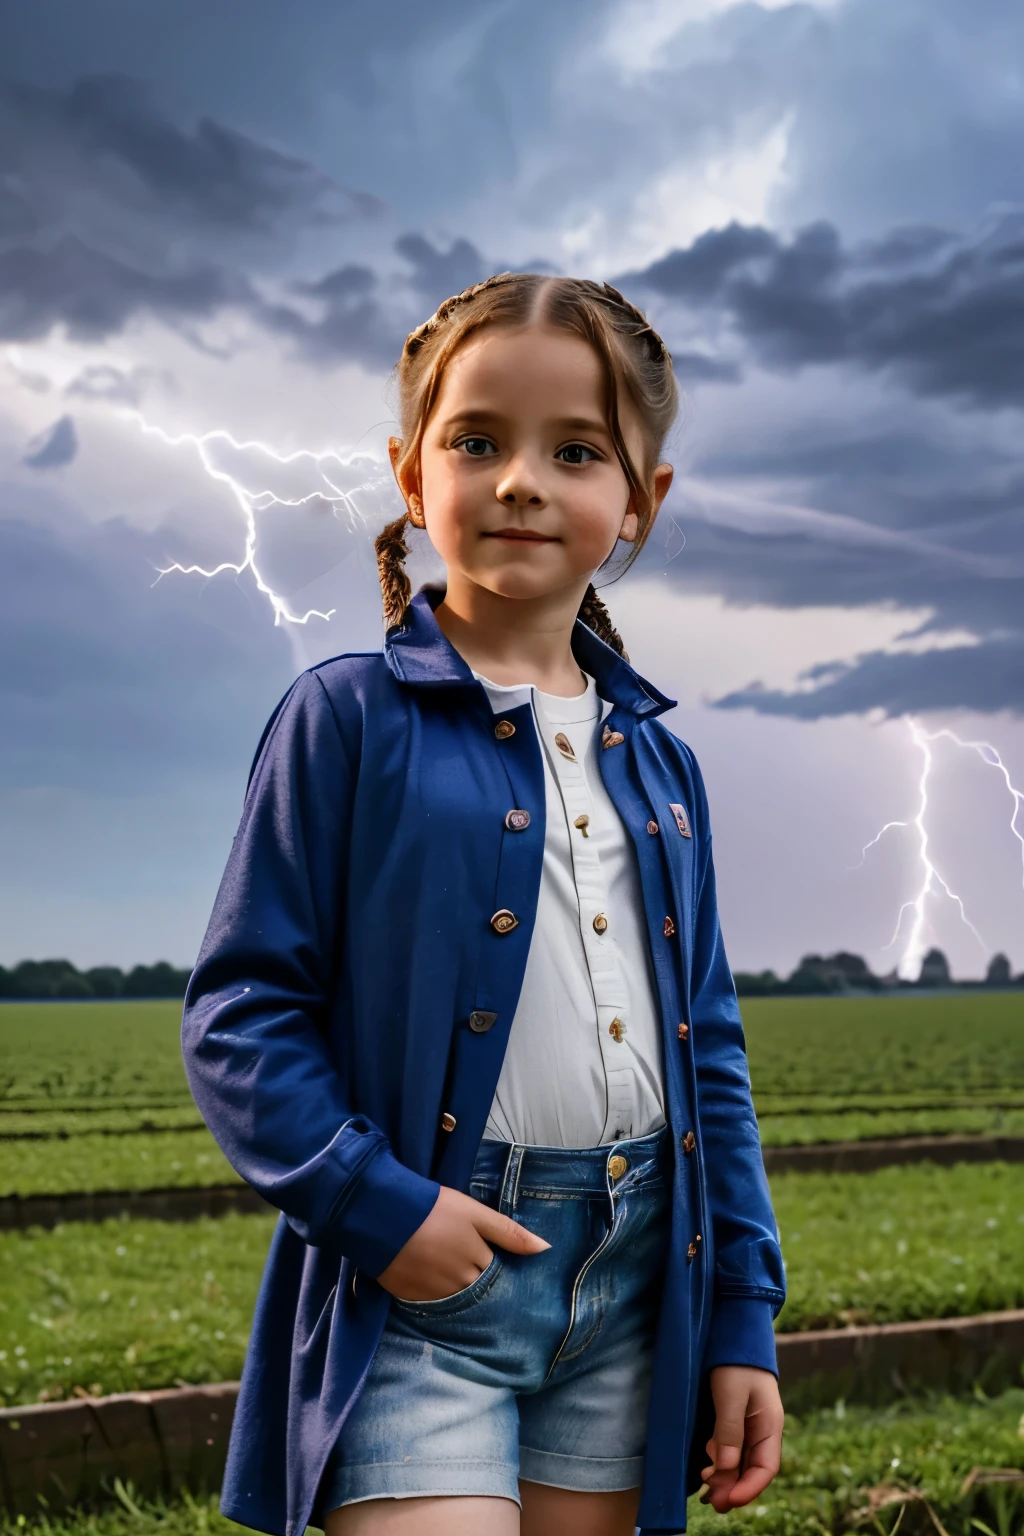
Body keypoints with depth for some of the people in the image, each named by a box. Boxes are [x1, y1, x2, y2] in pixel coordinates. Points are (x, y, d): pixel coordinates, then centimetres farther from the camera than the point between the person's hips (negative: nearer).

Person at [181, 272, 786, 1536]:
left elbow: (709, 1052, 13)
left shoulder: (658, 762, 10)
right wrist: (373, 1202, -17)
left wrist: (742, 1315, 10)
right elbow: (239, 1016, -6)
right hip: (419, 1282, -5)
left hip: (629, 1286, 5)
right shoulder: (350, 719, -5)